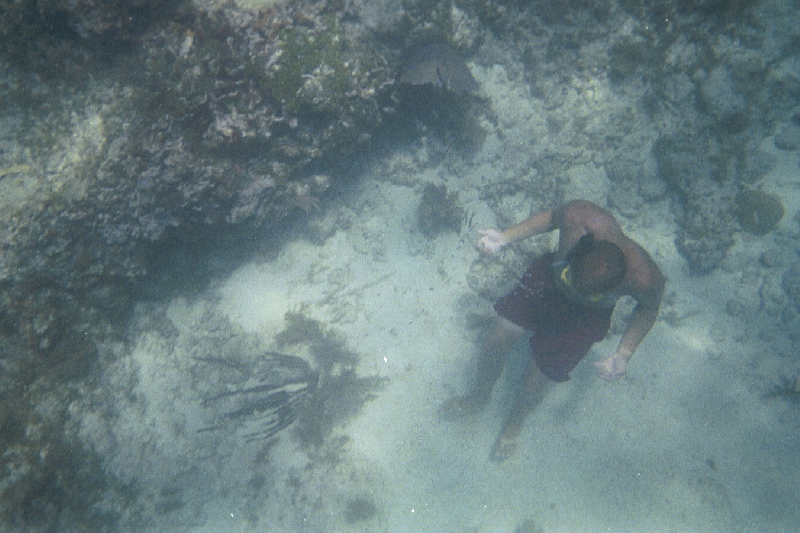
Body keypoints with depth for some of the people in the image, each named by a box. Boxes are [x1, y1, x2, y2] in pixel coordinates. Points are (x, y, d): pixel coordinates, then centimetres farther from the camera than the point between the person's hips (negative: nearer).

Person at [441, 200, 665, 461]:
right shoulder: (579, 216, -37)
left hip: (587, 314, -2)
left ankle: (515, 421, 36)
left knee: (538, 376, -2)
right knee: (496, 341, -3)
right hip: (548, 275, 2)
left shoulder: (645, 279, -37)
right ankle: (479, 395, 32)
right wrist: (506, 237, -19)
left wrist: (624, 354, -18)